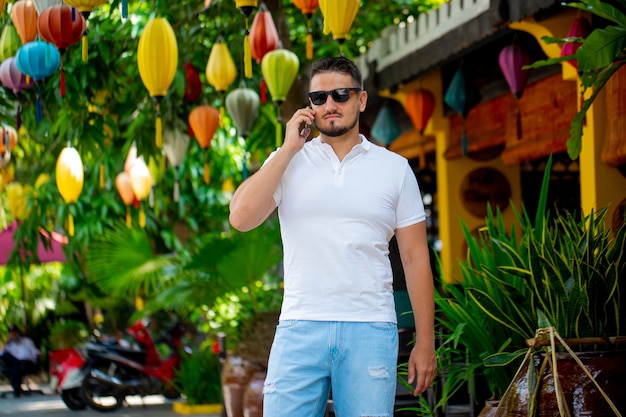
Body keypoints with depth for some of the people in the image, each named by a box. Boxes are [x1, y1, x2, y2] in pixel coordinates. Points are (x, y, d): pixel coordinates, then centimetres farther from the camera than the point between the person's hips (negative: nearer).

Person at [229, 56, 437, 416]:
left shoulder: (395, 168, 9)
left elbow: (416, 258, 8)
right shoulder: (287, 161, 10)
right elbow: (241, 218, -6)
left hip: (371, 331, 0)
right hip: (300, 328, 0)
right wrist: (289, 149, -4)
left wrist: (425, 344, 3)